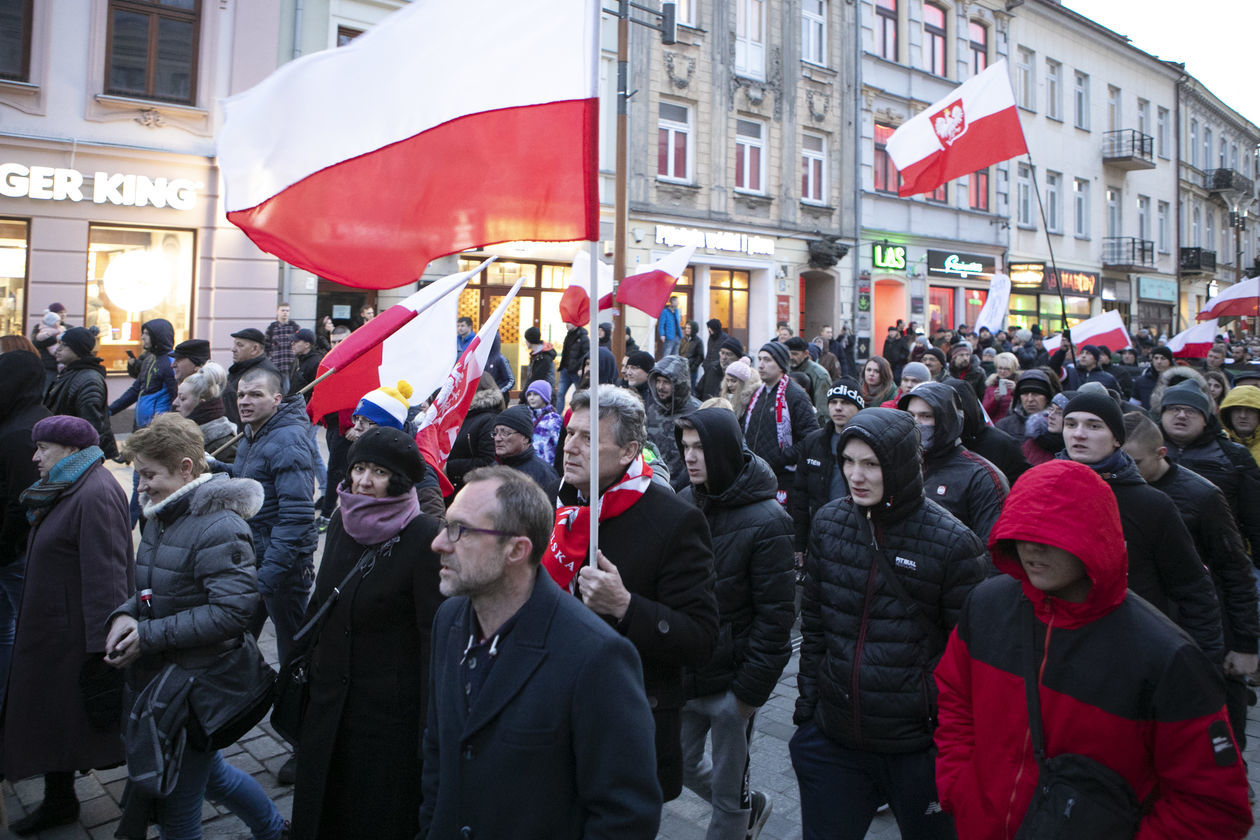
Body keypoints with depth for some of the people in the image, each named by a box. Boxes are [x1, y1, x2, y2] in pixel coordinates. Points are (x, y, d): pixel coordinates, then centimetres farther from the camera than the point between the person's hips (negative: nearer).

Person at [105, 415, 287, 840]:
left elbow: (231, 611, -27)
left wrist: (148, 636, -23)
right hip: (164, 676, 9)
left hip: (199, 686, -9)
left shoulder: (220, 528, -22)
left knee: (176, 804, 5)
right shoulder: (165, 519, 7)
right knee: (208, 771, 26)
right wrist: (126, 614, -5)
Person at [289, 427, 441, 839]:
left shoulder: (425, 537, -20)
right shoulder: (341, 522, 0)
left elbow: (433, 635, -18)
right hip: (329, 695, 7)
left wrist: (429, 725, -16)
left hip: (392, 708, -6)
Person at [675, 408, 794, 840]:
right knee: (684, 764, 21)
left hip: (731, 681, -6)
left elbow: (776, 614, -15)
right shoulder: (684, 502, -1)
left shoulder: (766, 521, -17)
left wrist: (750, 690, -14)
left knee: (728, 794, 10)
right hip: (683, 673, 6)